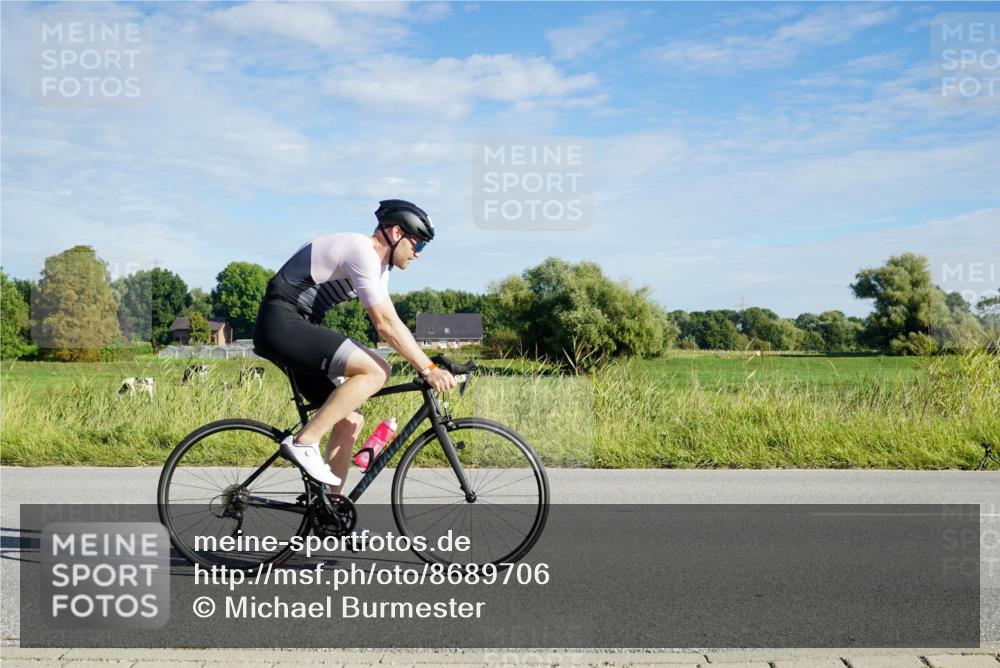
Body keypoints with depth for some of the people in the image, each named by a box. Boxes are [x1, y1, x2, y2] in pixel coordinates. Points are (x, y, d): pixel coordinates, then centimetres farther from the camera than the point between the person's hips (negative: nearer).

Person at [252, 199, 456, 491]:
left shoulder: (377, 264, 16)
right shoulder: (362, 251, -15)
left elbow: (390, 322, 15)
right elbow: (385, 324, -22)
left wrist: (425, 365, 7)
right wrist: (428, 369, -18)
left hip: (291, 330, 10)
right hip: (281, 323, -10)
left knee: (350, 421, 6)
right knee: (376, 370, -22)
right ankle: (304, 442, -17)